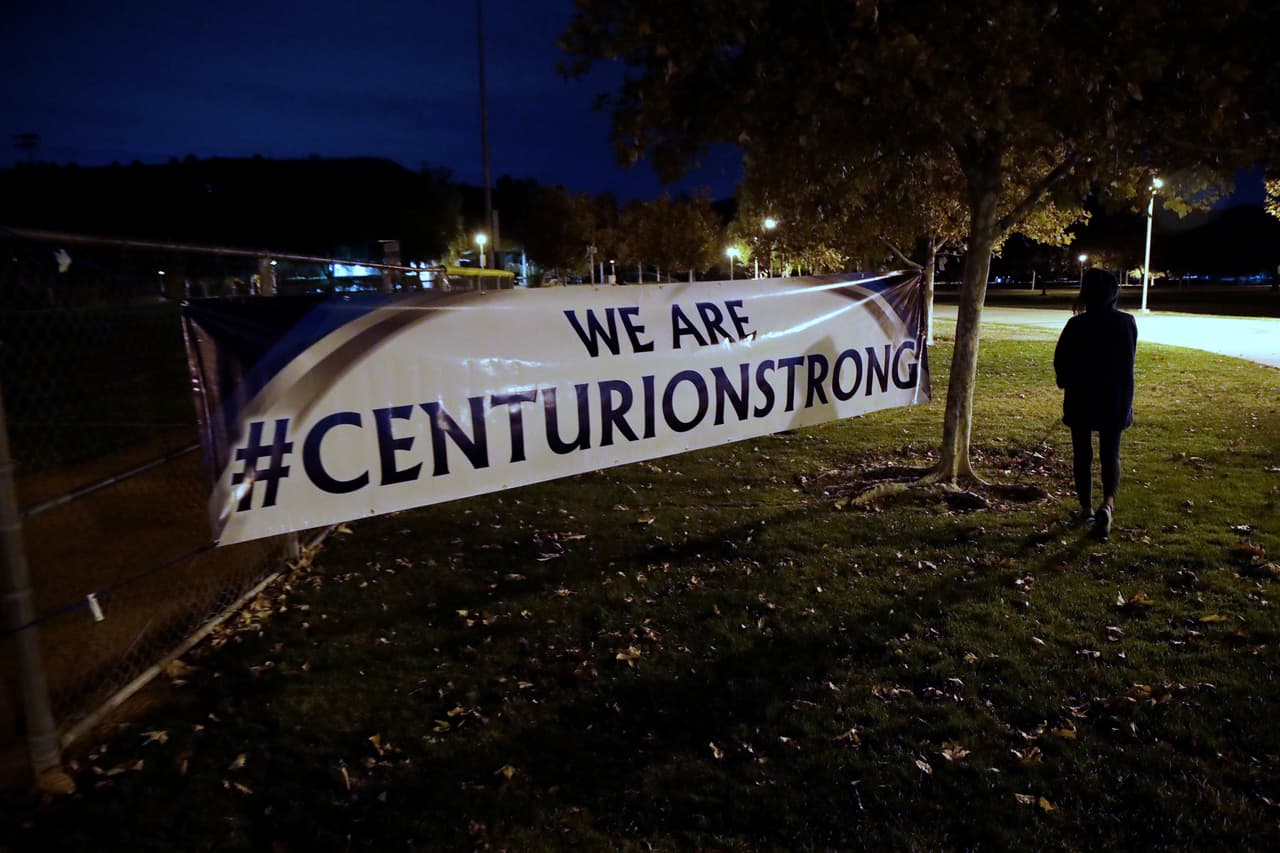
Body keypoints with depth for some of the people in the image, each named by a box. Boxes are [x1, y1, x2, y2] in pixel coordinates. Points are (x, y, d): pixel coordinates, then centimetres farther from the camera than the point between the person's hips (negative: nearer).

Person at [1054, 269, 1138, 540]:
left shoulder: (1077, 325, -12)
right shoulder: (1126, 323, -4)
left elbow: (1061, 361, -6)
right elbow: (1128, 362, 4)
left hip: (1080, 400, -2)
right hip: (1115, 400, 2)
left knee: (1082, 454, 11)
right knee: (1110, 454, 8)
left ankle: (1086, 509, 19)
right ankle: (1108, 503, -14)